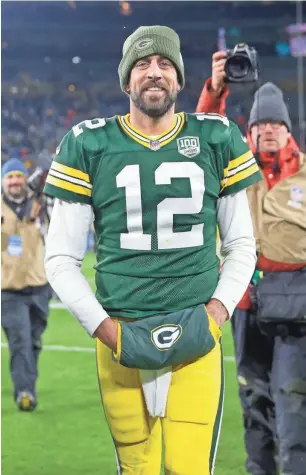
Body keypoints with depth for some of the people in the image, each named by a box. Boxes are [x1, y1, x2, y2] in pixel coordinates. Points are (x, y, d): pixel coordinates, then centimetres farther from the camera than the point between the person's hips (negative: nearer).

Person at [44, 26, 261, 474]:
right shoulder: (89, 146, 3)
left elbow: (242, 245, 13)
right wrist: (103, 327, -5)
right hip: (122, 335, 0)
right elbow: (61, 259, 6)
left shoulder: (217, 141, 7)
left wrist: (217, 311, -2)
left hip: (196, 337, 0)